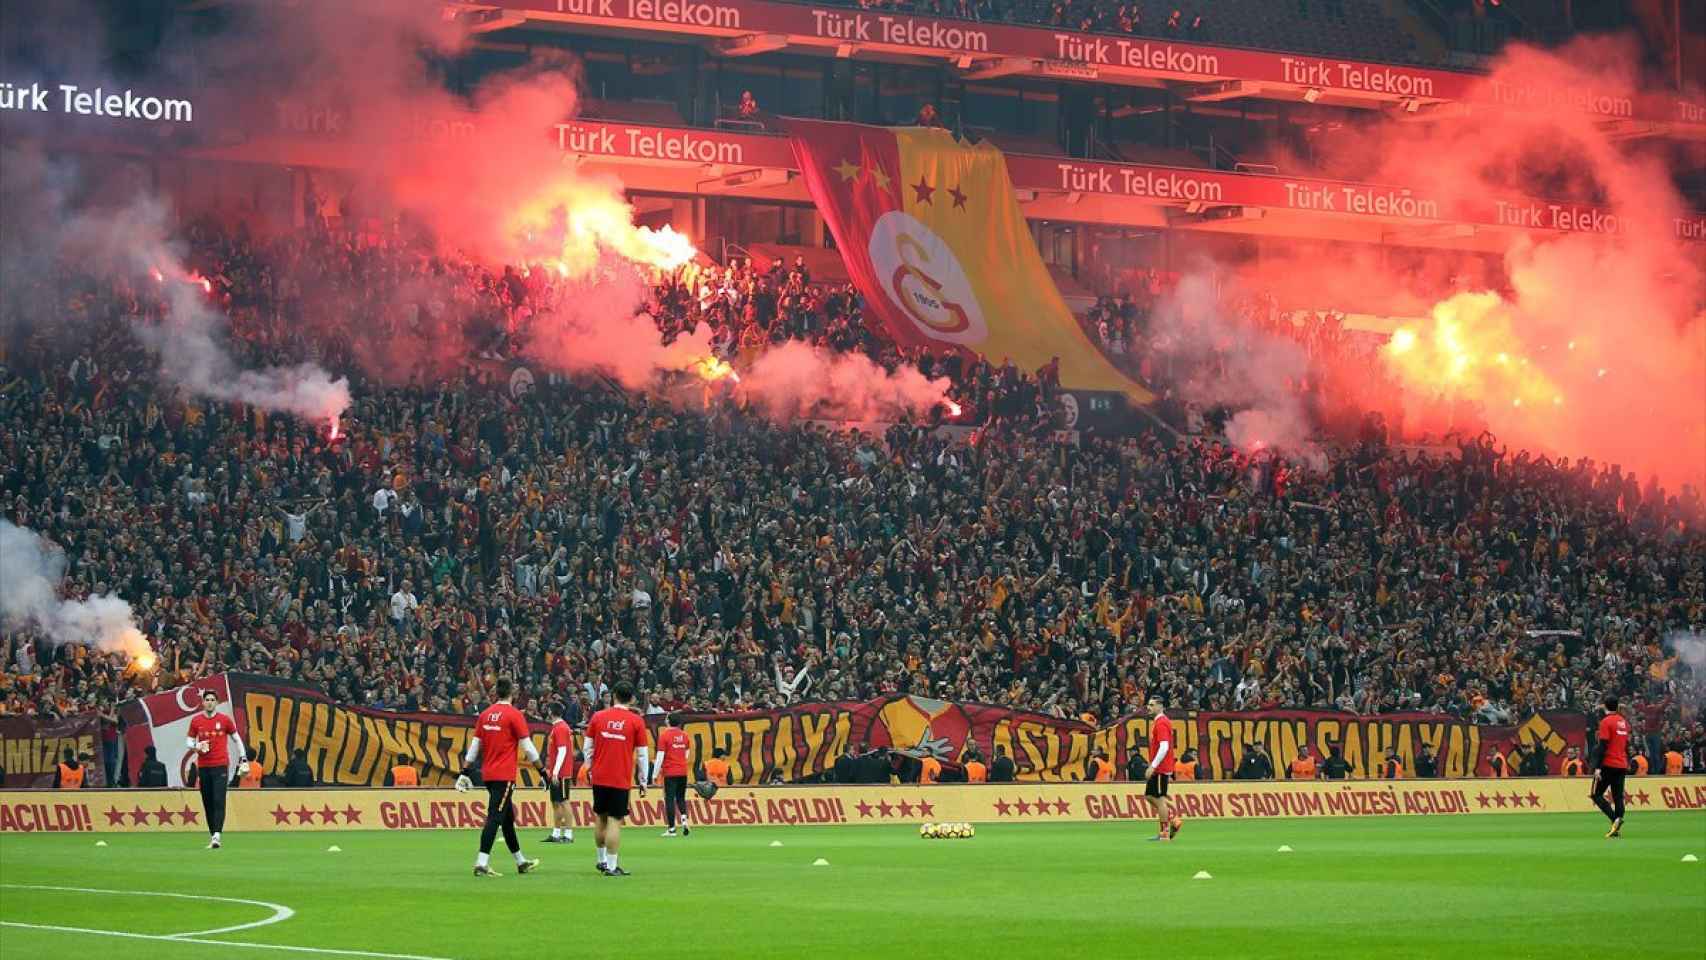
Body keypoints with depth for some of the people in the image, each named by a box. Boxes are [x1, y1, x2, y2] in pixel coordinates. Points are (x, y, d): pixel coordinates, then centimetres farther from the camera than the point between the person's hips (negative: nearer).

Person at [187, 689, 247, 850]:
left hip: (221, 765, -3)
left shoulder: (225, 720, 3)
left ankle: (217, 836, -19)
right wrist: (197, 747, -10)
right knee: (207, 803, 5)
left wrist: (243, 759, 7)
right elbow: (190, 741, 13)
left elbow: (237, 739, 11)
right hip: (203, 766, 3)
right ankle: (212, 835, 13)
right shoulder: (195, 720, 7)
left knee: (219, 801, -12)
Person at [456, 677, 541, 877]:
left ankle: (520, 862, 26)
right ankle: (481, 864, -18)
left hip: (488, 774, 7)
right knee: (494, 818, -10)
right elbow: (527, 747, -8)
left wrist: (465, 772, 14)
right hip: (505, 775, -7)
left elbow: (474, 745, 10)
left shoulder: (485, 714, 9)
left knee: (508, 818, 16)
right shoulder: (514, 715, -9)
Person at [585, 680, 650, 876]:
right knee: (615, 821, -3)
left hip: (599, 777, 3)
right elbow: (642, 754, -2)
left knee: (600, 818, 16)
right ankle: (611, 866, -4)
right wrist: (643, 781, 6)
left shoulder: (597, 717, 2)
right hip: (621, 779, -3)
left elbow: (588, 747, 6)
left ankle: (602, 860, 26)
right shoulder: (636, 721, -4)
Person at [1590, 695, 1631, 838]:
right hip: (1621, 766, 7)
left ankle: (1615, 819, -19)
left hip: (1608, 765, -7)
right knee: (1618, 797, 7)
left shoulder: (1606, 721, -11)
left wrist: (1597, 767, -17)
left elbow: (1603, 746, -16)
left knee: (1596, 794, -1)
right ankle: (1616, 829, 2)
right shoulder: (1623, 721, 11)